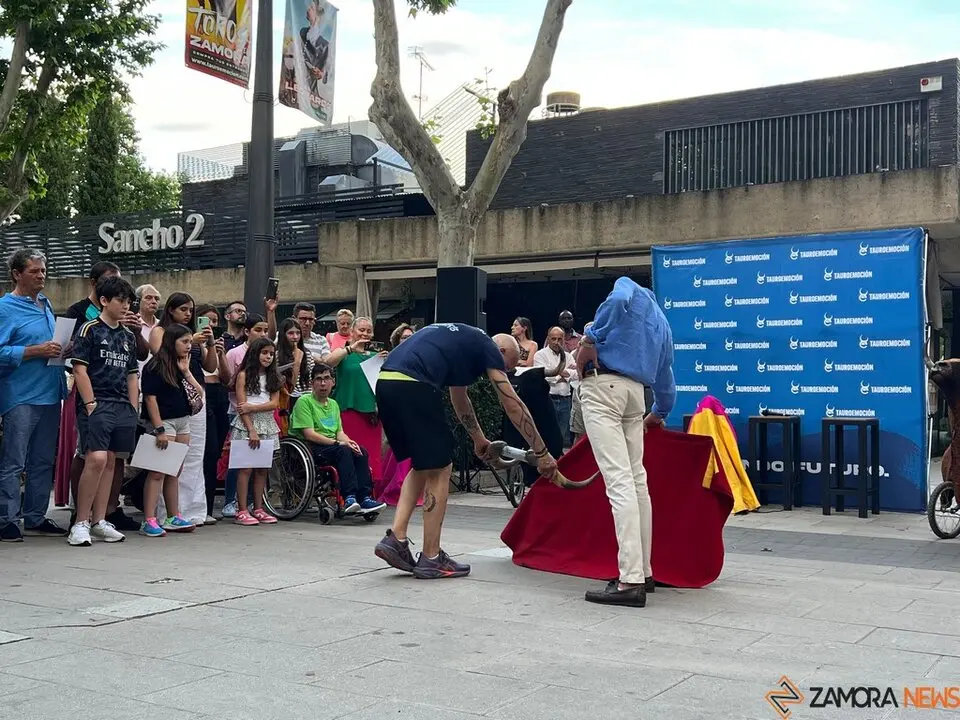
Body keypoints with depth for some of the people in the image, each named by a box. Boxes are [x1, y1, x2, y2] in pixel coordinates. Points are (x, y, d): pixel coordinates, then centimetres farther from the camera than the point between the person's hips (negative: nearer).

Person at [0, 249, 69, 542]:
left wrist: (61, 350, 8)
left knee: (44, 462, 13)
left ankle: (35, 517, 22)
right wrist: (36, 351, -19)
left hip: (50, 394, 8)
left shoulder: (46, 304, 15)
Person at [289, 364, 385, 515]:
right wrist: (338, 443, -18)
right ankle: (349, 498, -37)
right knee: (343, 450, -31)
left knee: (361, 452, -18)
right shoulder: (304, 401, -5)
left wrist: (348, 441, -10)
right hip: (310, 448, -7)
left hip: (331, 446, 7)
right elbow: (309, 434, -14)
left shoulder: (333, 404, 20)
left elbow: (340, 432, 14)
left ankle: (364, 498, -24)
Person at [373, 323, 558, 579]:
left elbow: (459, 399, 45)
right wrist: (542, 453, 18)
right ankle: (431, 559, 9)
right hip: (413, 386, -9)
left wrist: (478, 439, 56)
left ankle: (395, 539, 12)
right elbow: (513, 406, 11)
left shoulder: (462, 340, 33)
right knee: (440, 469, 4)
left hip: (385, 383, 9)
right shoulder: (488, 347, 10)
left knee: (424, 465, 21)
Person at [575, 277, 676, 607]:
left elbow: (618, 298, -14)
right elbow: (665, 380, 36)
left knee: (619, 481, -14)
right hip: (635, 391, 7)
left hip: (602, 384, -7)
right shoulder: (662, 323, 30)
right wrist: (659, 414, 53)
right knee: (637, 479, 12)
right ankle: (643, 571, 17)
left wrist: (591, 340, -9)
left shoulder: (629, 287, 13)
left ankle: (631, 581, -18)